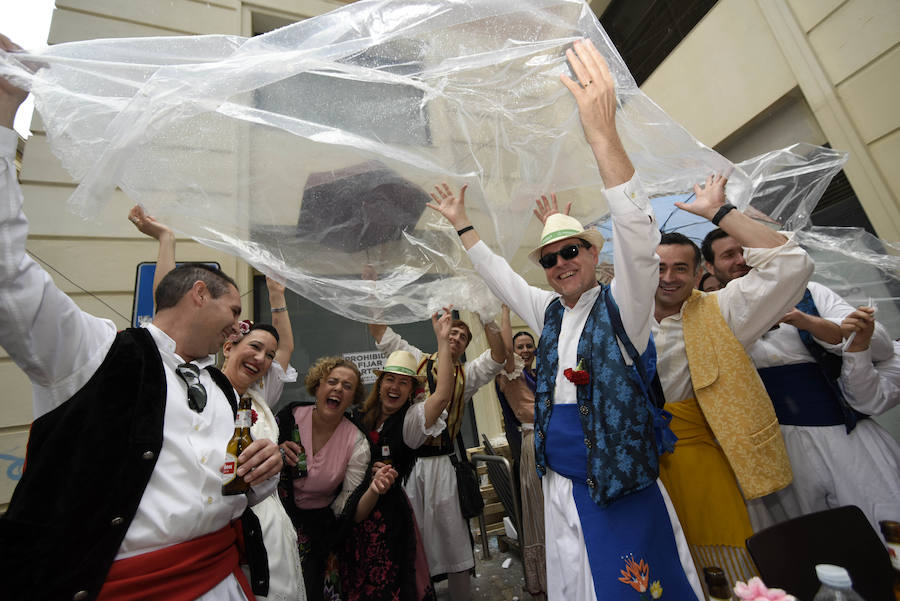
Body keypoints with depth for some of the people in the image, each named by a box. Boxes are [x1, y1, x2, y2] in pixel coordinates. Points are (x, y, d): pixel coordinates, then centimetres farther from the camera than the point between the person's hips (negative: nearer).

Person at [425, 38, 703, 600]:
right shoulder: (550, 313, 7)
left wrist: (604, 135, -34)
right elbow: (500, 275, 18)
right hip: (562, 487, 6)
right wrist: (462, 223, 22)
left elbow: (640, 241, -26)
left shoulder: (622, 306, -8)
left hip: (624, 489, -5)